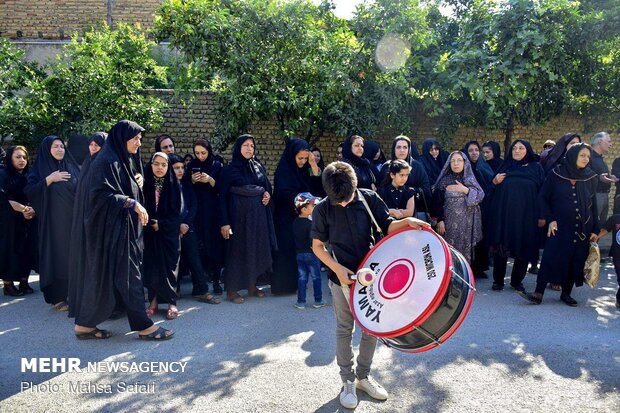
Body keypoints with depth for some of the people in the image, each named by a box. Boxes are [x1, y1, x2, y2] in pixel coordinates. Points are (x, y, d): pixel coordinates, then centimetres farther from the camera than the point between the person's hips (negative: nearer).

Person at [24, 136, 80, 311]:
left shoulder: (72, 167, 11)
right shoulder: (39, 169, 2)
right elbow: (29, 192, -8)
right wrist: (49, 180, -16)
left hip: (73, 219, 3)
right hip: (53, 221, -3)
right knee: (56, 255, -3)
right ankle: (58, 297, 2)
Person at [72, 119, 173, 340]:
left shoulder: (127, 160, 15)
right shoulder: (106, 161, -13)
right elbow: (103, 194, -21)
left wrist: (139, 180, 6)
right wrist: (132, 203, -23)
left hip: (125, 227, 9)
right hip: (110, 228, -9)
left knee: (103, 275, 12)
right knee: (127, 274, -5)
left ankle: (85, 325, 20)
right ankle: (143, 326, 2)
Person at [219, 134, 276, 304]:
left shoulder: (259, 167, 8)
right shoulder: (230, 169, -6)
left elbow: (267, 186, 20)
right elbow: (223, 196, -7)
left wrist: (267, 194, -4)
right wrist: (225, 222, -14)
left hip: (258, 213, 5)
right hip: (239, 214, -5)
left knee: (257, 248, 8)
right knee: (237, 249, -1)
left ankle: (252, 285, 22)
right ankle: (232, 289, 9)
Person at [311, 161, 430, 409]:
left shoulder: (369, 198, -8)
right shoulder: (323, 209, -11)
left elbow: (388, 226, -1)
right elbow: (317, 246, -4)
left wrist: (407, 222, -21)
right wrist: (337, 268, -15)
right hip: (342, 277, -2)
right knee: (344, 330, 9)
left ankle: (363, 376, 31)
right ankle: (348, 381, 25)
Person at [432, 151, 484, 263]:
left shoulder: (470, 180, 10)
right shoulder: (444, 181, 4)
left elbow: (480, 196, 0)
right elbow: (437, 202, -1)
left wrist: (465, 190, -13)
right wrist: (440, 220, -10)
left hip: (467, 224, 2)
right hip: (450, 223, -2)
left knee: (465, 251, 2)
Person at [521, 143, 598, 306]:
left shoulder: (590, 177, 5)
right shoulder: (556, 174, -3)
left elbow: (593, 204, 8)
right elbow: (543, 197, 1)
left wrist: (595, 230, 5)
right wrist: (550, 219, -8)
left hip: (583, 228, 3)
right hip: (559, 226, -3)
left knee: (576, 261, 5)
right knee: (550, 258, -9)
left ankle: (566, 293, 18)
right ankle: (538, 293, -6)